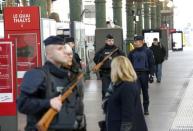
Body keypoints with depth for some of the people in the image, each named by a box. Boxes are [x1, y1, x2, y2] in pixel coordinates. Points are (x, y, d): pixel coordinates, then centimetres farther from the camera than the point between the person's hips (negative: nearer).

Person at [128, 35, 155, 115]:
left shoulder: (147, 51, 0)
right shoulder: (132, 53, 7)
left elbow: (151, 64, 0)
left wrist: (151, 74, -6)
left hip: (144, 74, -1)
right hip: (135, 74, 2)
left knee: (145, 91, 6)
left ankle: (146, 109, 16)